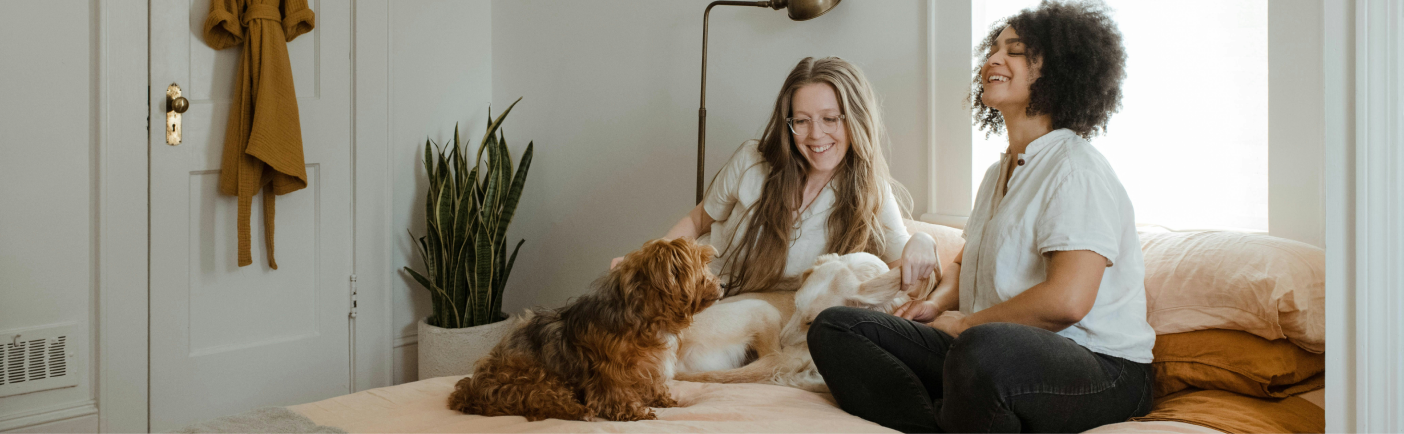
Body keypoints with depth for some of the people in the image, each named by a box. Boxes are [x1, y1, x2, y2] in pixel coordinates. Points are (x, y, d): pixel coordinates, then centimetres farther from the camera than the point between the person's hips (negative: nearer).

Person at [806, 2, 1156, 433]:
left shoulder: (1076, 168, -10)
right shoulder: (998, 172, 21)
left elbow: (1066, 300, -22)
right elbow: (966, 263, 33)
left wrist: (963, 323, -9)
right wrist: (938, 302, 9)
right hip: (995, 350, 9)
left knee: (985, 348, -45)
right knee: (834, 327, -6)